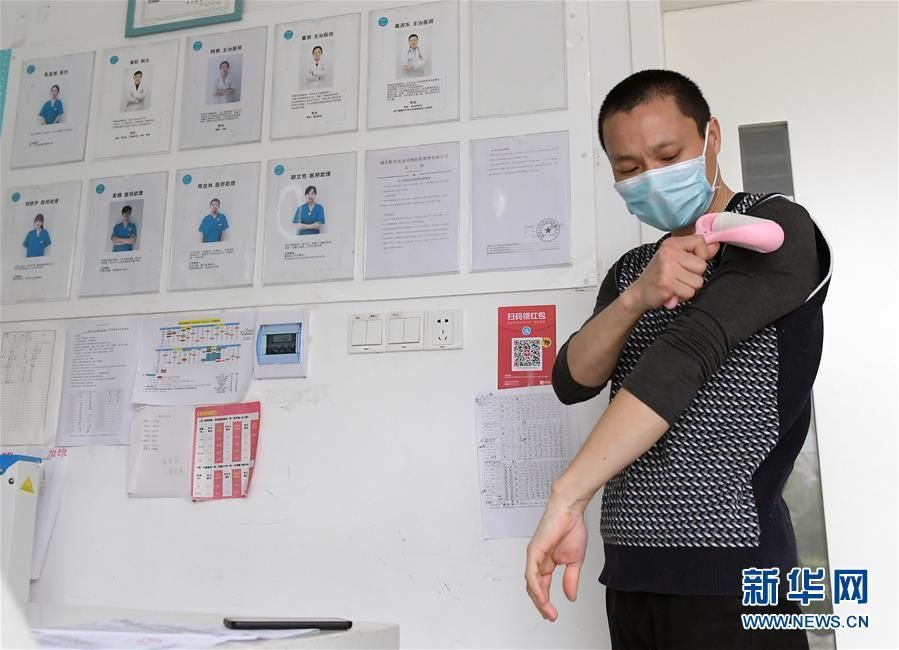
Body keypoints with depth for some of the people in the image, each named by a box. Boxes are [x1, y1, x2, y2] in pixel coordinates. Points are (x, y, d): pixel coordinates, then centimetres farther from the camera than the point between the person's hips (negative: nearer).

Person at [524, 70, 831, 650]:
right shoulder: (631, 270, 14)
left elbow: (689, 352, -21)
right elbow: (571, 383, 1)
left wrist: (567, 497, -30)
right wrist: (635, 298, -17)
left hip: (731, 570, -6)